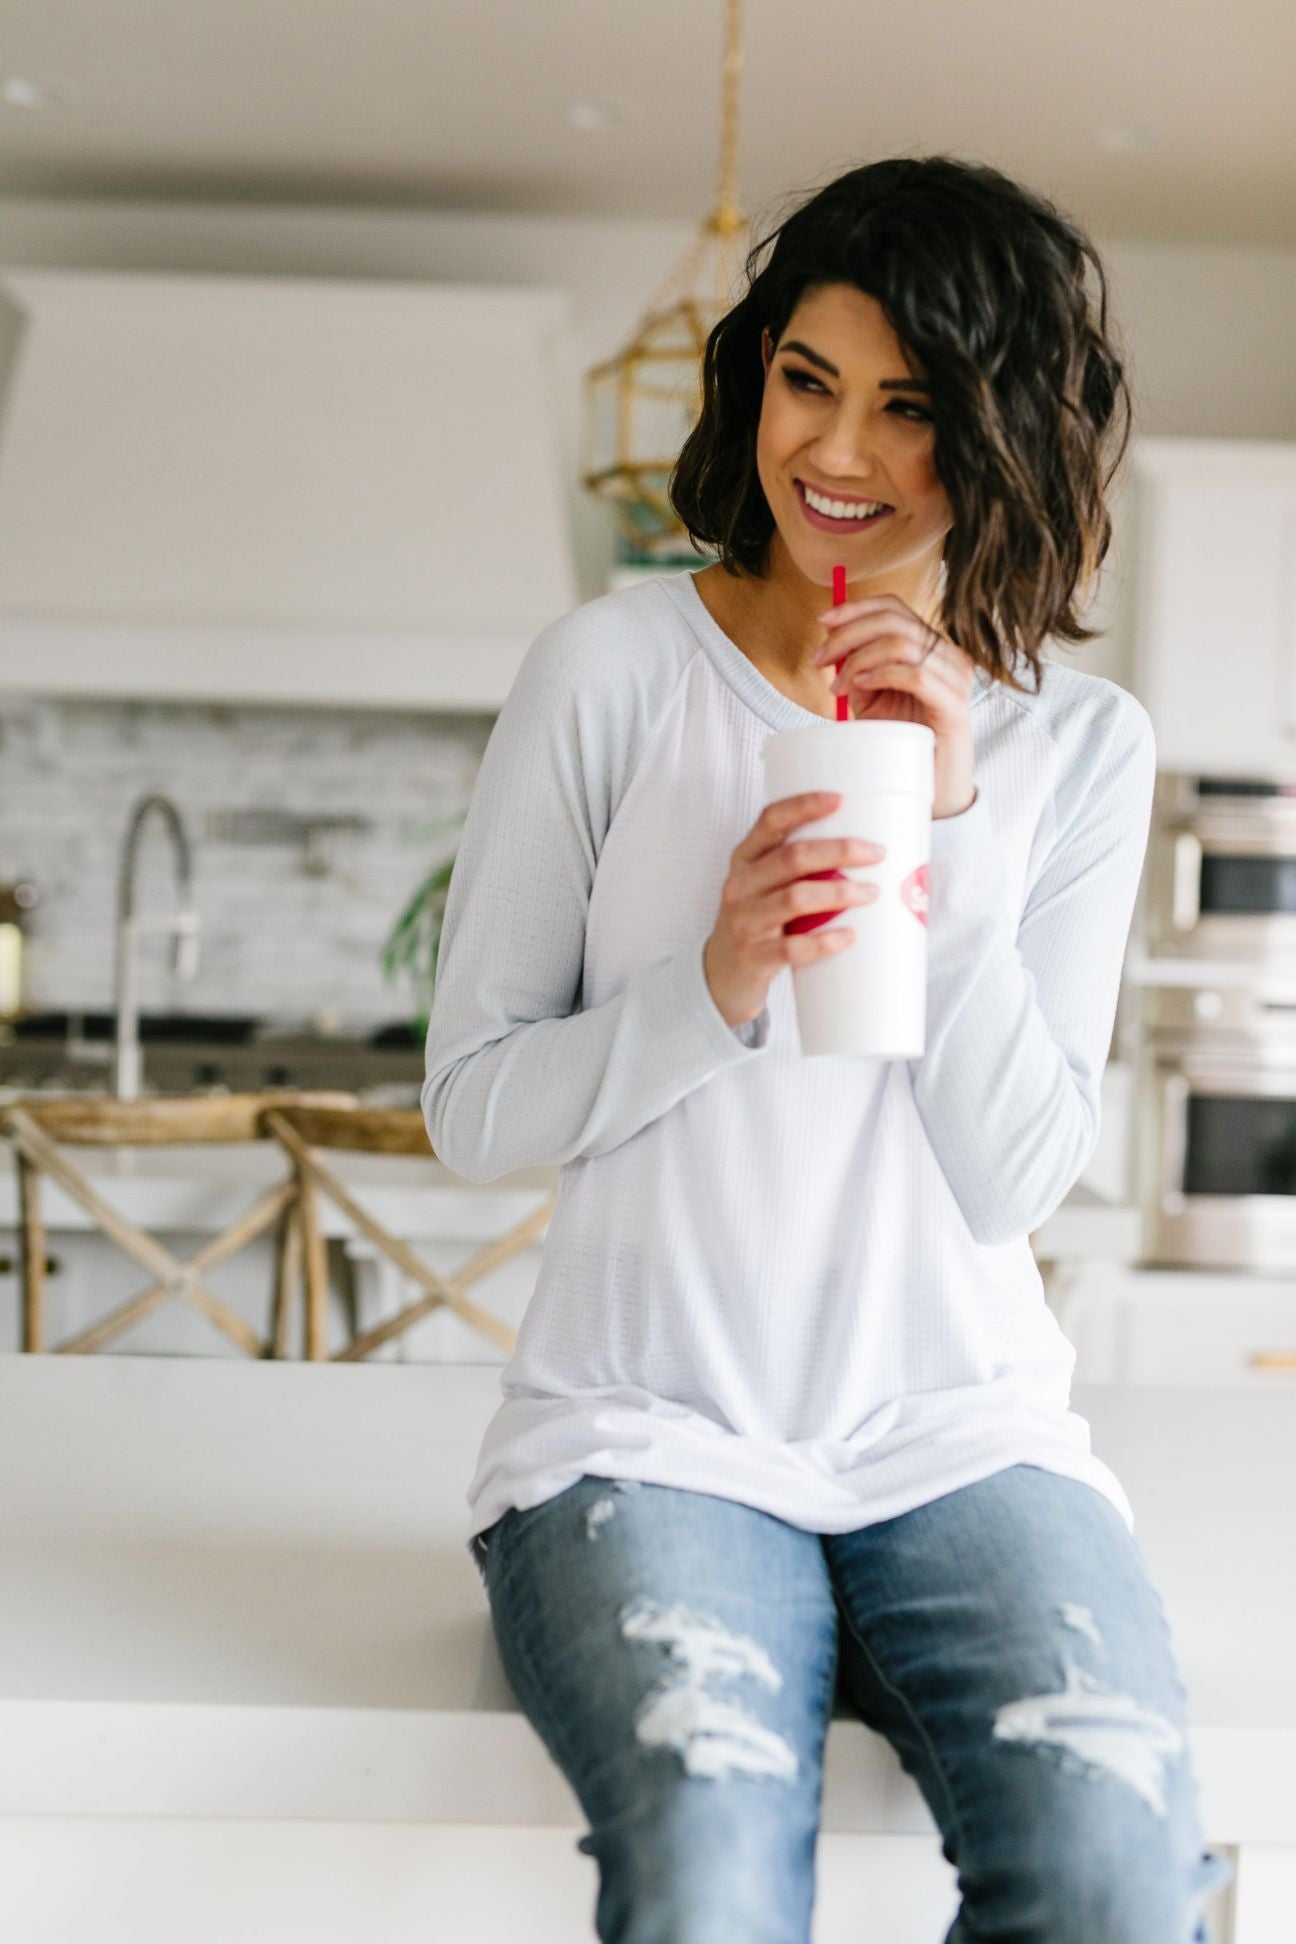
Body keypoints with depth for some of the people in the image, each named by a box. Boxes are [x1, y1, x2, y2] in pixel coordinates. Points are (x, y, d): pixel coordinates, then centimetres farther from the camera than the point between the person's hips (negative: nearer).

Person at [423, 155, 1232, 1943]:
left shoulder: (1081, 745, 6)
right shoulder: (612, 672, 1)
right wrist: (715, 983, -16)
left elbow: (1016, 1177, -1)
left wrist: (947, 829, -10)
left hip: (962, 1437, 2)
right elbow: (471, 1106, 2)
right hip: (649, 1429, -1)